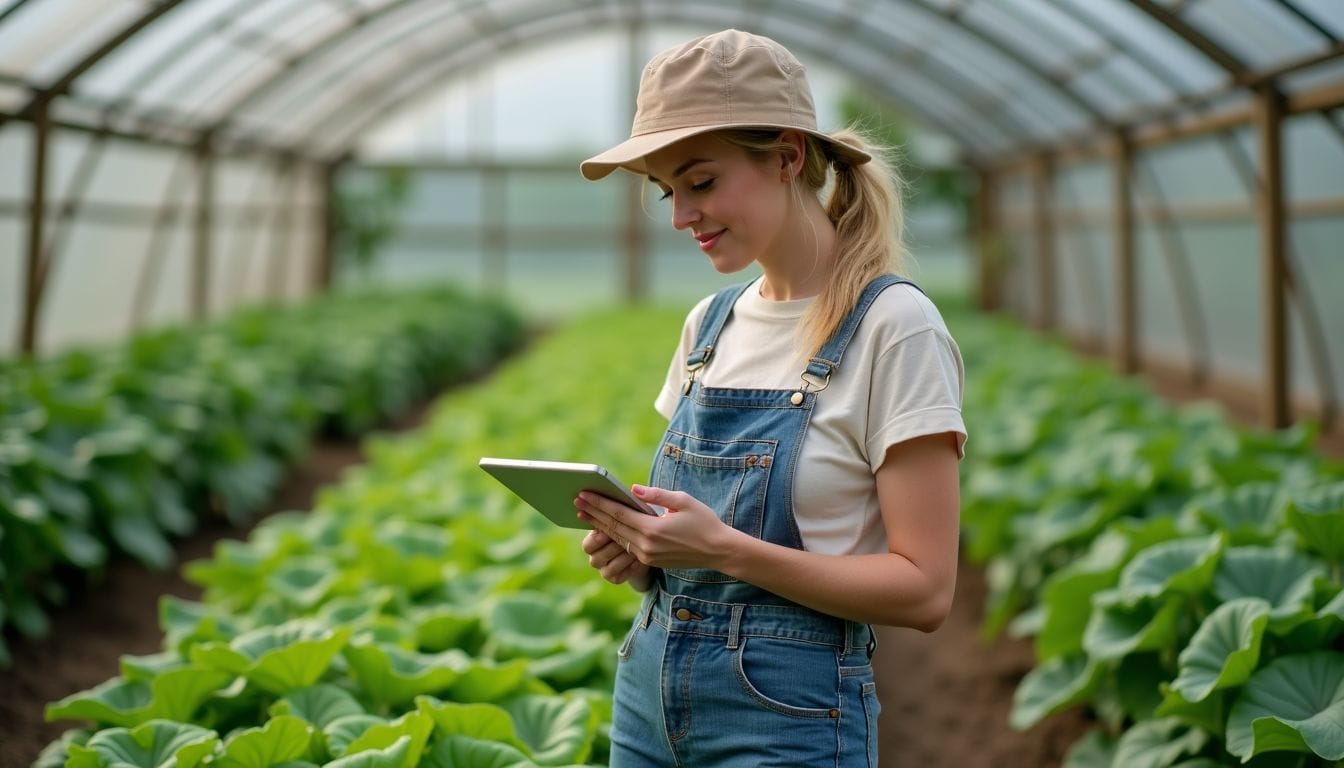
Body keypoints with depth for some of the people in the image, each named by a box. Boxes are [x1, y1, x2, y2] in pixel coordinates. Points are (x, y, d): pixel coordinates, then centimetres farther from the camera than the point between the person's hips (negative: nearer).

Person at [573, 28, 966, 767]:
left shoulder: (891, 325, -13)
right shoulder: (709, 324, 7)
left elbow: (923, 589, -15)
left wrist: (721, 547, -25)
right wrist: (637, 548, -7)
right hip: (649, 695, 6)